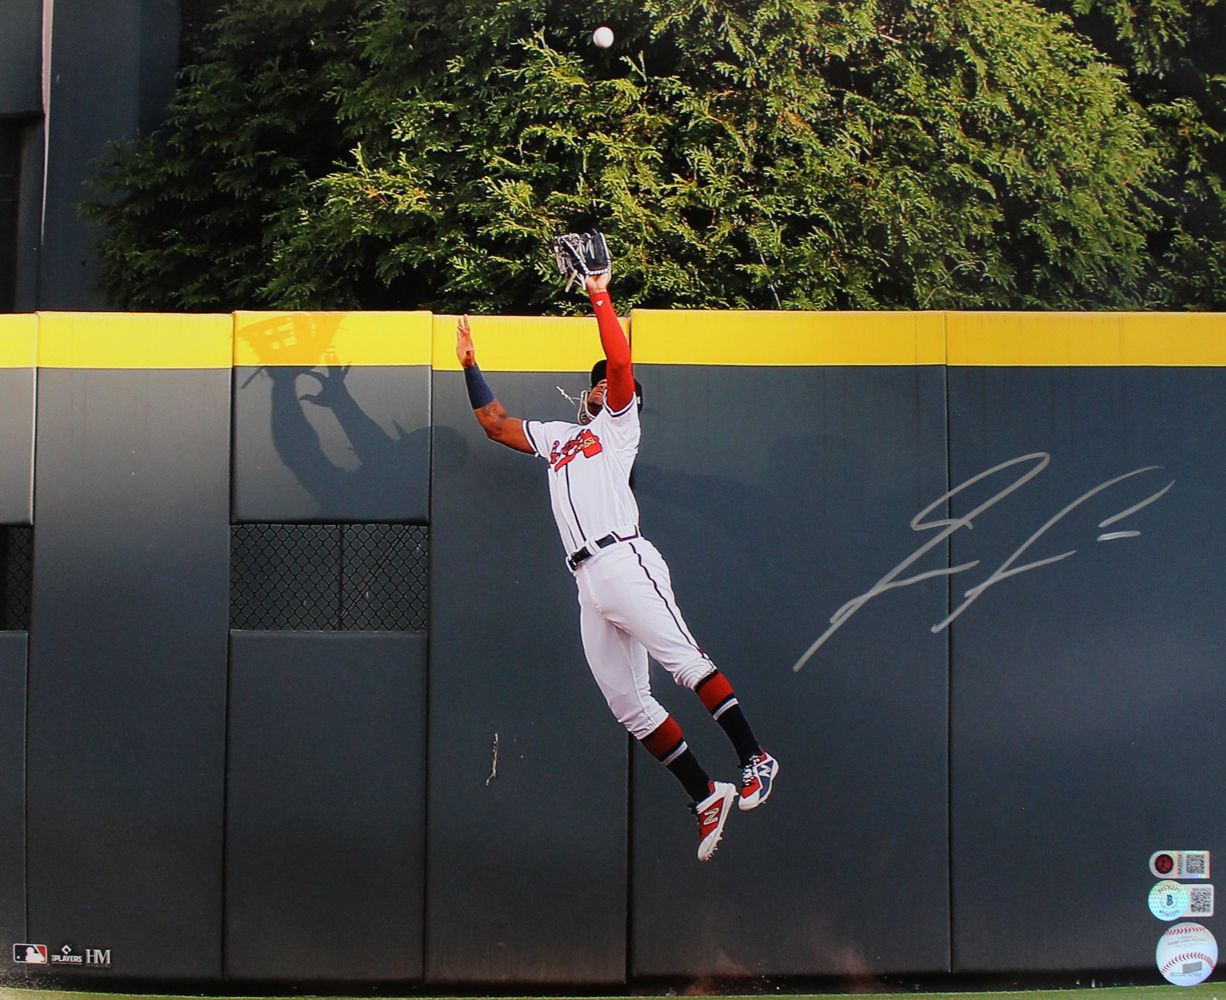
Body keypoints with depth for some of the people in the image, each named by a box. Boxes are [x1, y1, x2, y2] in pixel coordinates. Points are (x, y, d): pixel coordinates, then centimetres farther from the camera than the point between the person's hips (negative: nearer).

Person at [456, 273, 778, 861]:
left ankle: (753, 759, -22)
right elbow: (495, 423, 38)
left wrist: (601, 298, 1)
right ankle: (707, 798, 2)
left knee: (684, 661, -21)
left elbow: (621, 364, -2)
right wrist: (469, 364, 36)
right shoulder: (557, 436, 32)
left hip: (624, 563, -6)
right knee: (629, 705, 0)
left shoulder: (619, 424, 14)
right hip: (588, 583, 6)